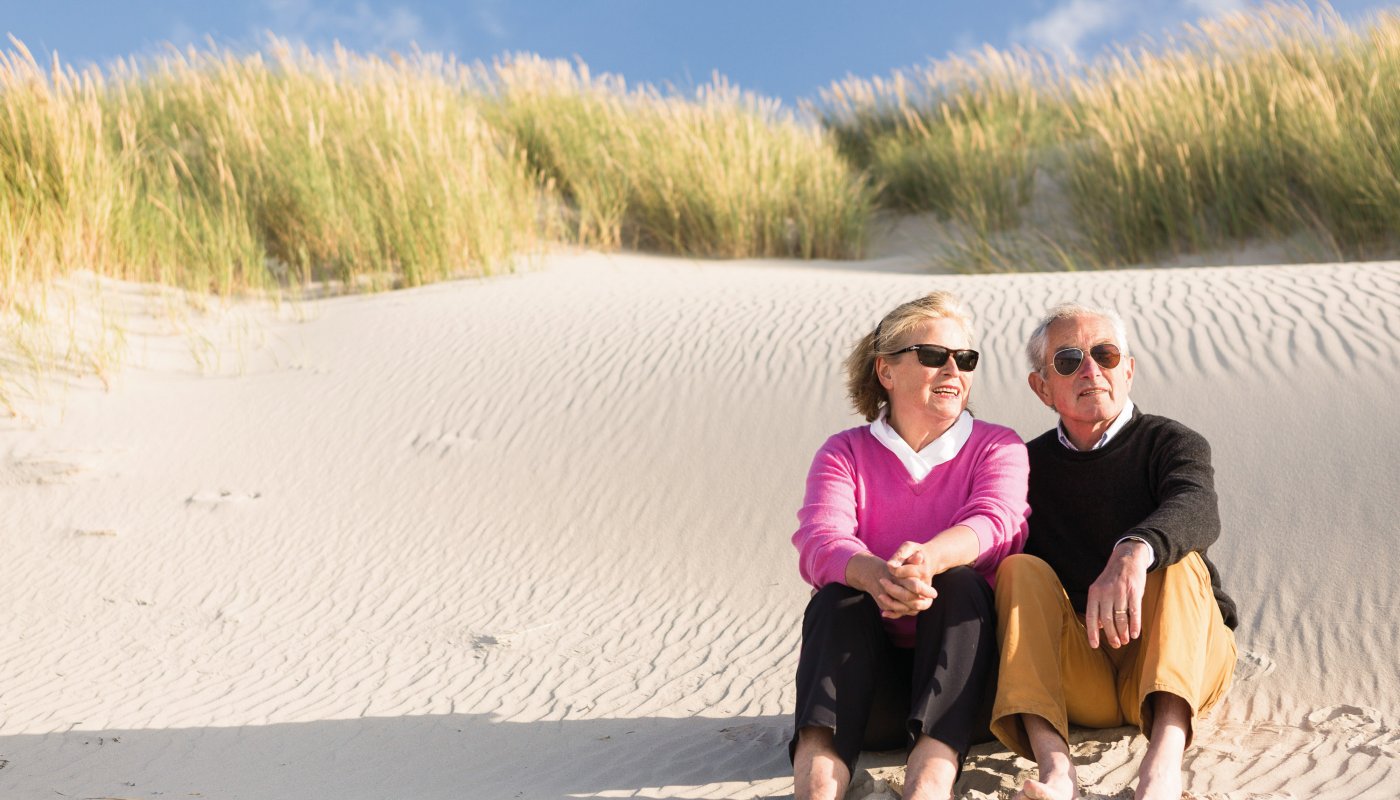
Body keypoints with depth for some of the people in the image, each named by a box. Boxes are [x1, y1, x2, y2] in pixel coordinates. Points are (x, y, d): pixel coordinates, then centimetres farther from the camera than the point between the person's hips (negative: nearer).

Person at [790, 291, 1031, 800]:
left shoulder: (998, 447, 8)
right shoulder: (846, 453, 9)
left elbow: (994, 522, -17)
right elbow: (818, 540, -13)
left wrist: (926, 559, -42)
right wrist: (876, 574, -39)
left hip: (961, 669, 0)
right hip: (868, 680, 1)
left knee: (961, 583, -28)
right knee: (838, 597, -27)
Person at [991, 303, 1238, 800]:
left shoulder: (1172, 444, 2)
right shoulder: (1028, 465, 12)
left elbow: (1196, 512, -22)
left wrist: (1134, 552, -45)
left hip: (1185, 664, -2)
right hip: (1079, 682, 2)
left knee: (1177, 558, -26)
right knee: (1021, 569, -20)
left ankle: (1164, 759, -49)